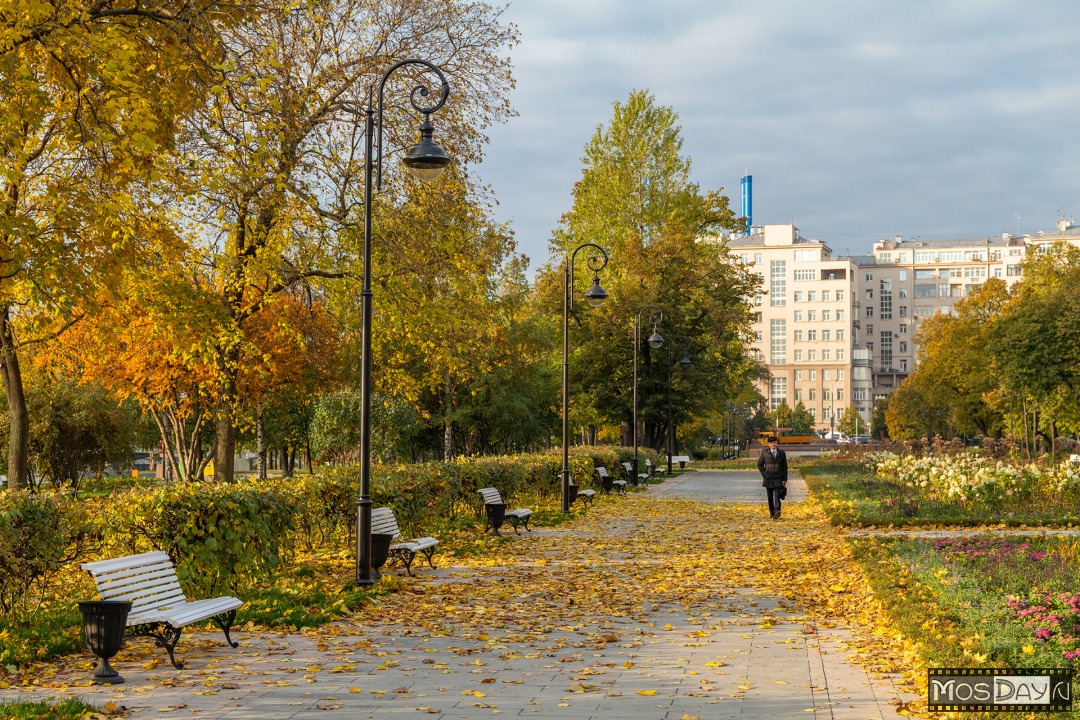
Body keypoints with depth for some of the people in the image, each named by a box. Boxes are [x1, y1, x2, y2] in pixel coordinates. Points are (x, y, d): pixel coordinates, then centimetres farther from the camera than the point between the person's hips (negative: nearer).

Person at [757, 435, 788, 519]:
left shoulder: (782, 453, 5)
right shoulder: (764, 452, 4)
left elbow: (784, 467, 8)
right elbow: (760, 464, 11)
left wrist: (785, 479, 4)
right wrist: (764, 474, 1)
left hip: (778, 479, -1)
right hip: (768, 479, 1)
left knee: (777, 496, -16)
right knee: (770, 497, 6)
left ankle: (777, 512, -29)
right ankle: (772, 513, 14)